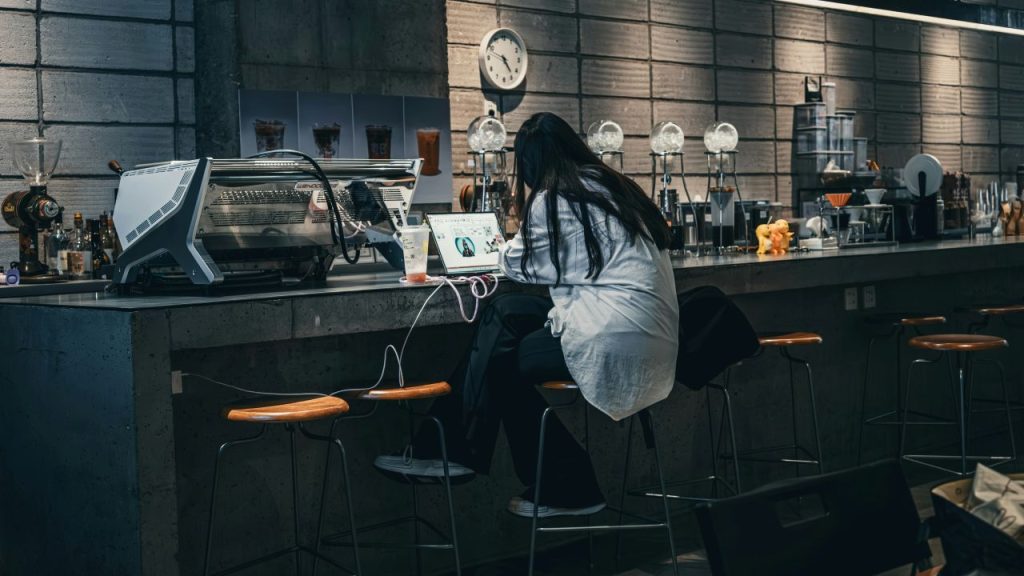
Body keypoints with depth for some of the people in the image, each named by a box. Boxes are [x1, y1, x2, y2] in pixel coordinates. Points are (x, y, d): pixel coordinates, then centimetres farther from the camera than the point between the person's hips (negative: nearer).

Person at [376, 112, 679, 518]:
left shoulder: (553, 199, -6)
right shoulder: (611, 186, 17)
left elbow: (517, 264, 8)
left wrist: (507, 250, 30)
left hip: (614, 339, -9)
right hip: (646, 332, 9)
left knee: (503, 364, 7)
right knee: (505, 311, 10)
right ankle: (453, 448, 7)